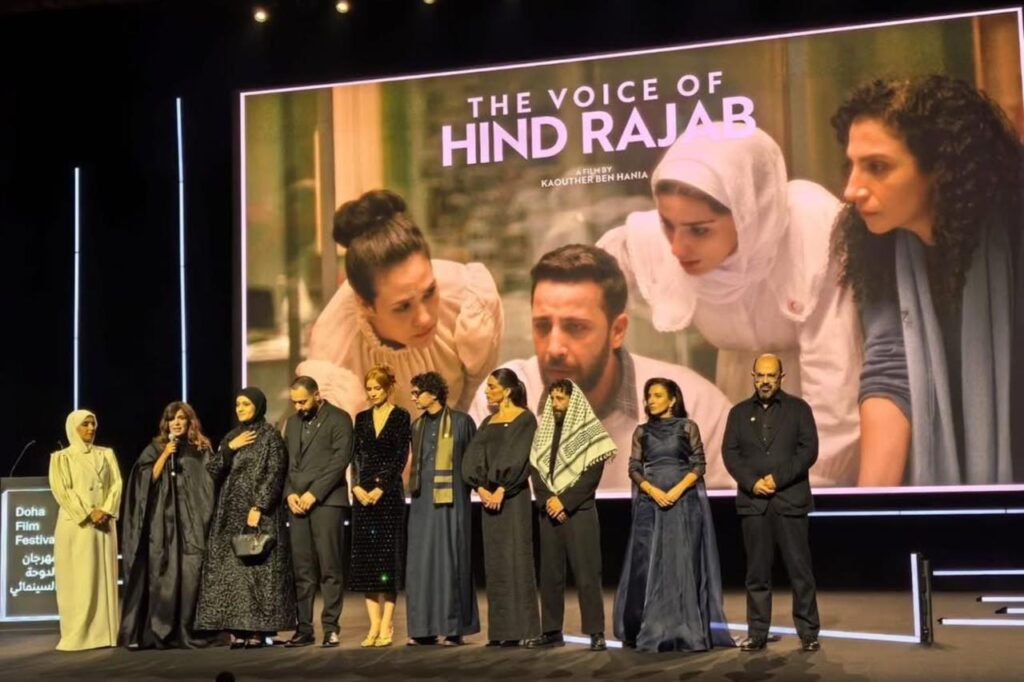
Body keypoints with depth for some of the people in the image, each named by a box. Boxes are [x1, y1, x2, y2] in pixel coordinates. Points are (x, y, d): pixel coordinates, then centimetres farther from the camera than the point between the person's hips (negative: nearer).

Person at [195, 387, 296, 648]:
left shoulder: (270, 435, -2)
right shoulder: (231, 436, 16)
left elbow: (275, 474, -10)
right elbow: (212, 470, 9)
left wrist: (259, 507, -18)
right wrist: (229, 448, -6)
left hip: (258, 511, -6)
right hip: (230, 513, 6)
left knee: (257, 567, -8)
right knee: (230, 569, 1)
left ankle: (258, 629, -6)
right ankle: (237, 629, 2)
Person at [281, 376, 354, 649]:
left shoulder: (338, 419, 0)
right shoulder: (292, 422, 20)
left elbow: (341, 460, -9)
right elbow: (286, 462, 17)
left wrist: (314, 494, -13)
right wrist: (289, 493, 0)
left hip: (326, 501, -5)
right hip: (297, 503, 5)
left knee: (330, 568, -5)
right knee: (302, 570, 3)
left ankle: (331, 628, -1)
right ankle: (304, 628, 6)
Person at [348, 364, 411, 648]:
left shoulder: (401, 417, -1)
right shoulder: (362, 418, 13)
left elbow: (400, 457, -7)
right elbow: (356, 456, 10)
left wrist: (380, 488, -12)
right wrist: (357, 486, -5)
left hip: (389, 493, -5)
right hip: (363, 493, 5)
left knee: (387, 557, -4)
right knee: (365, 558, 3)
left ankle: (386, 625, -1)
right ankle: (374, 624, 8)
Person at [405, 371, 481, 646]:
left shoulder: (460, 421, -3)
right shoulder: (418, 425, 13)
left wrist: (474, 486, -6)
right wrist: (410, 484, 10)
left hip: (450, 500, -5)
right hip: (423, 501, 5)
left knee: (449, 560, -4)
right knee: (421, 561, 3)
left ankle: (454, 628, 1)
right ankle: (424, 628, 8)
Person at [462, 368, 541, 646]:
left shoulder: (525, 418, -3)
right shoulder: (488, 422, 16)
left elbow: (520, 456, -13)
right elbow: (473, 456, 8)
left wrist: (501, 489, -18)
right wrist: (480, 487, -7)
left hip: (512, 495, -7)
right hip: (489, 495, 7)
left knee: (514, 558, -6)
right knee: (494, 560, 6)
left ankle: (517, 629, -3)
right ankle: (499, 629, 10)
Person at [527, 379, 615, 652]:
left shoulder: (590, 431, -3)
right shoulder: (543, 431, 12)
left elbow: (592, 474, -10)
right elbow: (535, 470, 8)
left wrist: (564, 502, -13)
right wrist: (547, 502, -7)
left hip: (579, 511, -5)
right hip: (548, 512, 5)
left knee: (586, 573, -6)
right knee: (549, 573, 6)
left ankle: (596, 632, -3)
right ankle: (551, 631, 13)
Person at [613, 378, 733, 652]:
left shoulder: (688, 427, 4)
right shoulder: (642, 432, 11)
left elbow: (698, 465, -1)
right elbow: (634, 468, 5)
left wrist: (677, 490, -14)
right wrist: (653, 491, -11)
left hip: (684, 502, -2)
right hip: (650, 504, 2)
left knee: (682, 564, -4)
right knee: (649, 565, 0)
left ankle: (686, 631, 2)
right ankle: (651, 631, 7)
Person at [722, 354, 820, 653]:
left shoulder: (798, 409, 7)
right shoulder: (739, 413, 13)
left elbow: (809, 450, -2)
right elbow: (730, 453, 6)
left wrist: (778, 478, -12)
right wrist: (752, 482, -10)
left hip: (790, 500, -2)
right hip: (753, 501, 2)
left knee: (800, 569, -2)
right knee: (757, 572, 4)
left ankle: (808, 633, 4)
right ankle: (757, 633, 8)